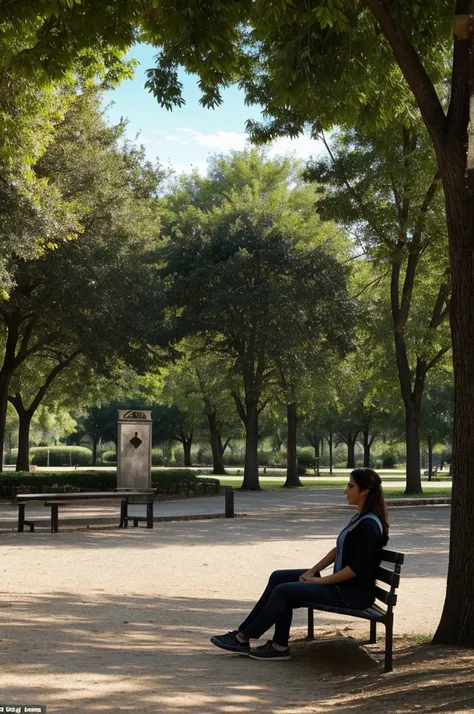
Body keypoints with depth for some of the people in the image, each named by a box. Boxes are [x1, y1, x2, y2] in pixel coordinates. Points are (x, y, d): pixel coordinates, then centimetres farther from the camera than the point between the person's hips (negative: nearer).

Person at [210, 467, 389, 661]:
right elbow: (339, 550, 16)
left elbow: (357, 568, -24)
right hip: (341, 583, 10)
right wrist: (312, 571, 6)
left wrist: (320, 581, -15)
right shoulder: (360, 518, 9)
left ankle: (244, 637, 4)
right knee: (278, 578, 5)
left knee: (284, 591, -11)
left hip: (353, 593, -10)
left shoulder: (369, 524, -22)